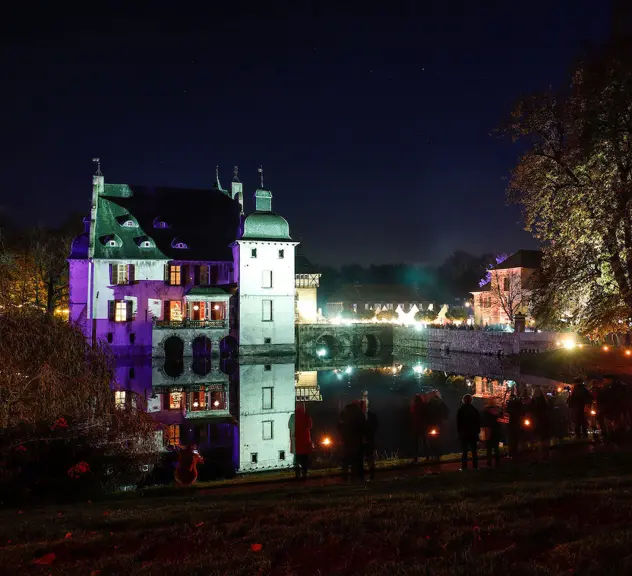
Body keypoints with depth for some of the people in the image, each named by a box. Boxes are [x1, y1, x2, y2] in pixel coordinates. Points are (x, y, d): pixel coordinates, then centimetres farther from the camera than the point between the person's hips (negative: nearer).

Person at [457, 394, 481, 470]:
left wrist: (459, 431, 5)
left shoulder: (460, 410, -6)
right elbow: (478, 422, 3)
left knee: (464, 451, 0)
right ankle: (475, 466, 6)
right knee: (474, 451, 8)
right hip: (473, 433, 2)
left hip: (463, 433, -2)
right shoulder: (475, 410, -2)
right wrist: (477, 431, 10)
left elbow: (458, 422, -3)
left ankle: (464, 467, -4)